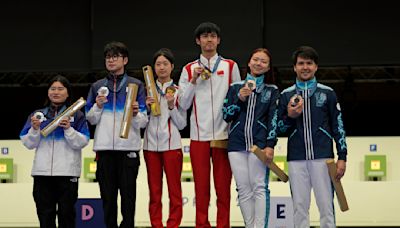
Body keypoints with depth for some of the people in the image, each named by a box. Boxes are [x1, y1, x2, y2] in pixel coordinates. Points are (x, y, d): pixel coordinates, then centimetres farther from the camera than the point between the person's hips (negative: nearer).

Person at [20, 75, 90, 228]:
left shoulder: (76, 115, 5)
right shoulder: (38, 115, 12)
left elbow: (82, 142, -4)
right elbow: (28, 144, 8)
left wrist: (68, 129, -17)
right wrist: (35, 129, -9)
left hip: (67, 172, -3)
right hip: (42, 172, 3)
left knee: (66, 214, 1)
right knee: (45, 215, 6)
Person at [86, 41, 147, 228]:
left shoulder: (136, 85, 6)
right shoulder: (97, 87, 14)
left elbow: (143, 122, 3)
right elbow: (91, 119, 13)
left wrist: (135, 114, -18)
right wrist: (98, 106, -5)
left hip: (128, 147, -2)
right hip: (104, 148, 2)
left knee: (128, 193, -2)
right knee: (107, 194, 6)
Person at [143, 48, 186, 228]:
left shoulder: (178, 91, 3)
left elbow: (182, 124, 0)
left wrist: (171, 106, -12)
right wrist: (147, 107, -7)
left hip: (171, 145, -2)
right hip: (151, 144, 2)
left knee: (174, 190, -2)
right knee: (154, 191, 6)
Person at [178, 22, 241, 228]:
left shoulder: (230, 66, 8)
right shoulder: (189, 69, 9)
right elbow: (183, 104, 5)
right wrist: (194, 79, -6)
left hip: (223, 135, 0)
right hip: (199, 135, 1)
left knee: (223, 187, 0)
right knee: (201, 189, 2)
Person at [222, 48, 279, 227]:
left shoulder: (272, 91, 9)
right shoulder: (235, 88, 14)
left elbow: (274, 119, 1)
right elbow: (226, 116, 9)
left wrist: (270, 145, -9)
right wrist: (239, 99, -6)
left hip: (260, 143, -2)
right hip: (237, 144, 2)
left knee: (259, 188, -10)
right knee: (244, 189, 0)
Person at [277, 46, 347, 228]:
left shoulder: (327, 93, 8)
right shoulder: (286, 95, 11)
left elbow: (338, 126, 8)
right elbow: (279, 128, 14)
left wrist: (342, 157, 2)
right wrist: (290, 116, -7)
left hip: (322, 157, -1)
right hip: (296, 159, 1)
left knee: (326, 204, -4)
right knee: (299, 206, 2)